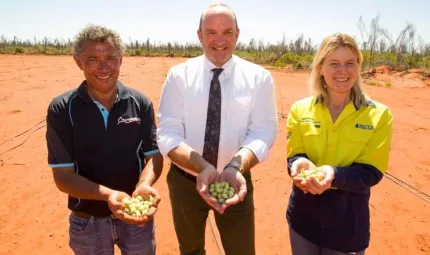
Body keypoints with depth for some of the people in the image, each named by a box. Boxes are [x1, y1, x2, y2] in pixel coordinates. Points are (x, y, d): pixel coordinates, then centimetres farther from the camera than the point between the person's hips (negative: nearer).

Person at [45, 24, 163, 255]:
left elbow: (154, 155, -5)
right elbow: (63, 176, -12)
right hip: (87, 221, -1)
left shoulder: (140, 103, -7)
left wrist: (144, 185, -27)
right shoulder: (61, 109, -12)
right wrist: (107, 194, -30)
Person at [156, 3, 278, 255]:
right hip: (185, 181, 1)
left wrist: (235, 166, -34)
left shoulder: (259, 77, -7)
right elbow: (168, 133, -15)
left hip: (236, 180, 0)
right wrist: (201, 168, -33)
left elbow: (263, 132, -14)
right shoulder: (179, 75, -8)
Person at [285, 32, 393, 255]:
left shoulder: (379, 114, -8)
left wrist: (334, 175, -31)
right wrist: (300, 164, -28)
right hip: (304, 214, 2)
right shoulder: (300, 109, -3)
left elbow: (372, 171, -11)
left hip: (348, 220, -1)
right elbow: (294, 154, -3)